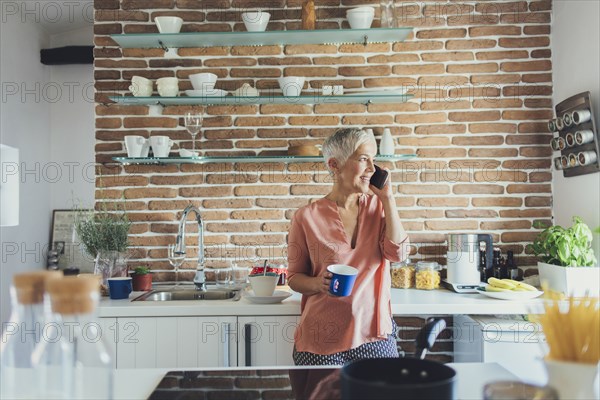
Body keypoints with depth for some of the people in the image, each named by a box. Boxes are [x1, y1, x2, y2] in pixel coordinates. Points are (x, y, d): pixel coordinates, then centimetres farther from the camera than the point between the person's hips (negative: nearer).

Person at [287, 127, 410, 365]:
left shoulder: (377, 206, 4)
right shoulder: (307, 217, -6)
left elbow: (397, 253, -10)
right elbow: (294, 277, 2)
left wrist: (387, 197, -8)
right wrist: (318, 284, -19)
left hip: (374, 334, 3)